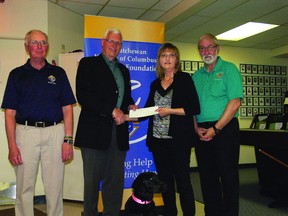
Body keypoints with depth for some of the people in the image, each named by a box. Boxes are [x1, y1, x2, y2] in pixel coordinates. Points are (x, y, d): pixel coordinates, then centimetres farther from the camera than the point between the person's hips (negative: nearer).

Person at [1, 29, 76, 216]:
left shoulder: (58, 73, 10)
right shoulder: (17, 74, 8)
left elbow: (67, 109, 6)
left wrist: (68, 140, -3)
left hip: (55, 133, 0)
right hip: (26, 132, 0)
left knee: (54, 186, 6)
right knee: (25, 186, 8)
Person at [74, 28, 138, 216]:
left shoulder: (124, 70, 21)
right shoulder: (88, 64, 2)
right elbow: (83, 95, -11)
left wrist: (130, 106, 5)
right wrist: (112, 110, -16)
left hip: (119, 132, 6)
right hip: (95, 131, -5)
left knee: (116, 180, 9)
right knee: (92, 180, 4)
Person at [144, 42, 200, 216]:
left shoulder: (184, 79, 0)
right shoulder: (155, 84, 14)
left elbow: (195, 108, -8)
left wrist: (169, 111, -15)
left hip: (179, 139, -5)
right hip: (158, 139, 5)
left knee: (182, 180, 0)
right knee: (165, 180, 11)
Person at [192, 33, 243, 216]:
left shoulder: (229, 69, -2)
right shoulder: (196, 76, 15)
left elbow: (235, 103, -12)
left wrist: (215, 129, -14)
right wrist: (196, 127, -3)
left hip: (225, 129, -5)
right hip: (202, 133, 5)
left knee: (228, 176, 0)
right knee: (207, 177, 11)